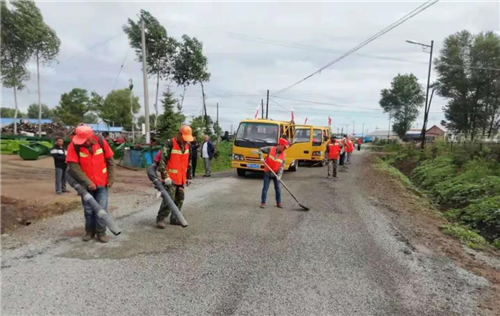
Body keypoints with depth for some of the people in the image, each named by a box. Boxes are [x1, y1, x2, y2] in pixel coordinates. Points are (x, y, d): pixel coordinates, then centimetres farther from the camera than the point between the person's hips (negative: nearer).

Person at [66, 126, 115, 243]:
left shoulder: (101, 142, -12)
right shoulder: (74, 146, -16)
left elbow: (110, 161, -2)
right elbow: (74, 167, -18)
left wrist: (111, 178, -4)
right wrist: (87, 182, -20)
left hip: (102, 183, 0)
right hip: (86, 184, 0)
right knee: (88, 210, 10)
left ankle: (101, 232, 15)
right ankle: (90, 231, 27)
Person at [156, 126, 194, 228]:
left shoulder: (187, 145, 6)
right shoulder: (170, 144, -16)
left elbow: (188, 163, 16)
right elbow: (162, 161, -17)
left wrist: (189, 177, 17)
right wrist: (165, 177, -21)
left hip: (181, 179, 7)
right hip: (170, 179, -7)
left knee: (180, 199, 12)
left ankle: (174, 218, 26)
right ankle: (160, 219, 6)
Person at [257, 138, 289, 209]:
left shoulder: (283, 155, -4)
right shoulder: (270, 149, -11)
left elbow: (282, 166, -7)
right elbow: (260, 150, -2)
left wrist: (279, 175, -17)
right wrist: (261, 157, -17)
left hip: (276, 173, 3)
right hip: (267, 173, -2)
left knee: (278, 188, 7)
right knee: (265, 188, 1)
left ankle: (278, 202, 20)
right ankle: (263, 202, 10)